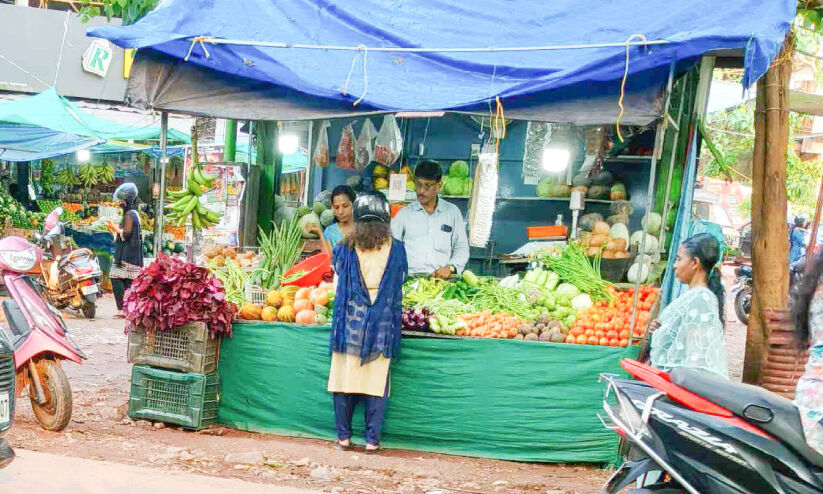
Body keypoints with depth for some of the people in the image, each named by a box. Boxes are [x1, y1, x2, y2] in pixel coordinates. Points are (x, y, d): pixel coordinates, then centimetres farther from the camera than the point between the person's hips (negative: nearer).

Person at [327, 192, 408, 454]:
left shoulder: (346, 248, -1)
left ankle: (344, 436, 14)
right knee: (377, 383, 4)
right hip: (383, 325, 0)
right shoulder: (396, 249, 0)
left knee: (345, 379, 8)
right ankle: (372, 440, 6)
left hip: (350, 324, 0)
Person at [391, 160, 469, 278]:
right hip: (410, 276, 0)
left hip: (442, 277, 0)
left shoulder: (453, 212, 14)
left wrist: (450, 267, -5)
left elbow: (461, 248, 13)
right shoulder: (404, 213, 14)